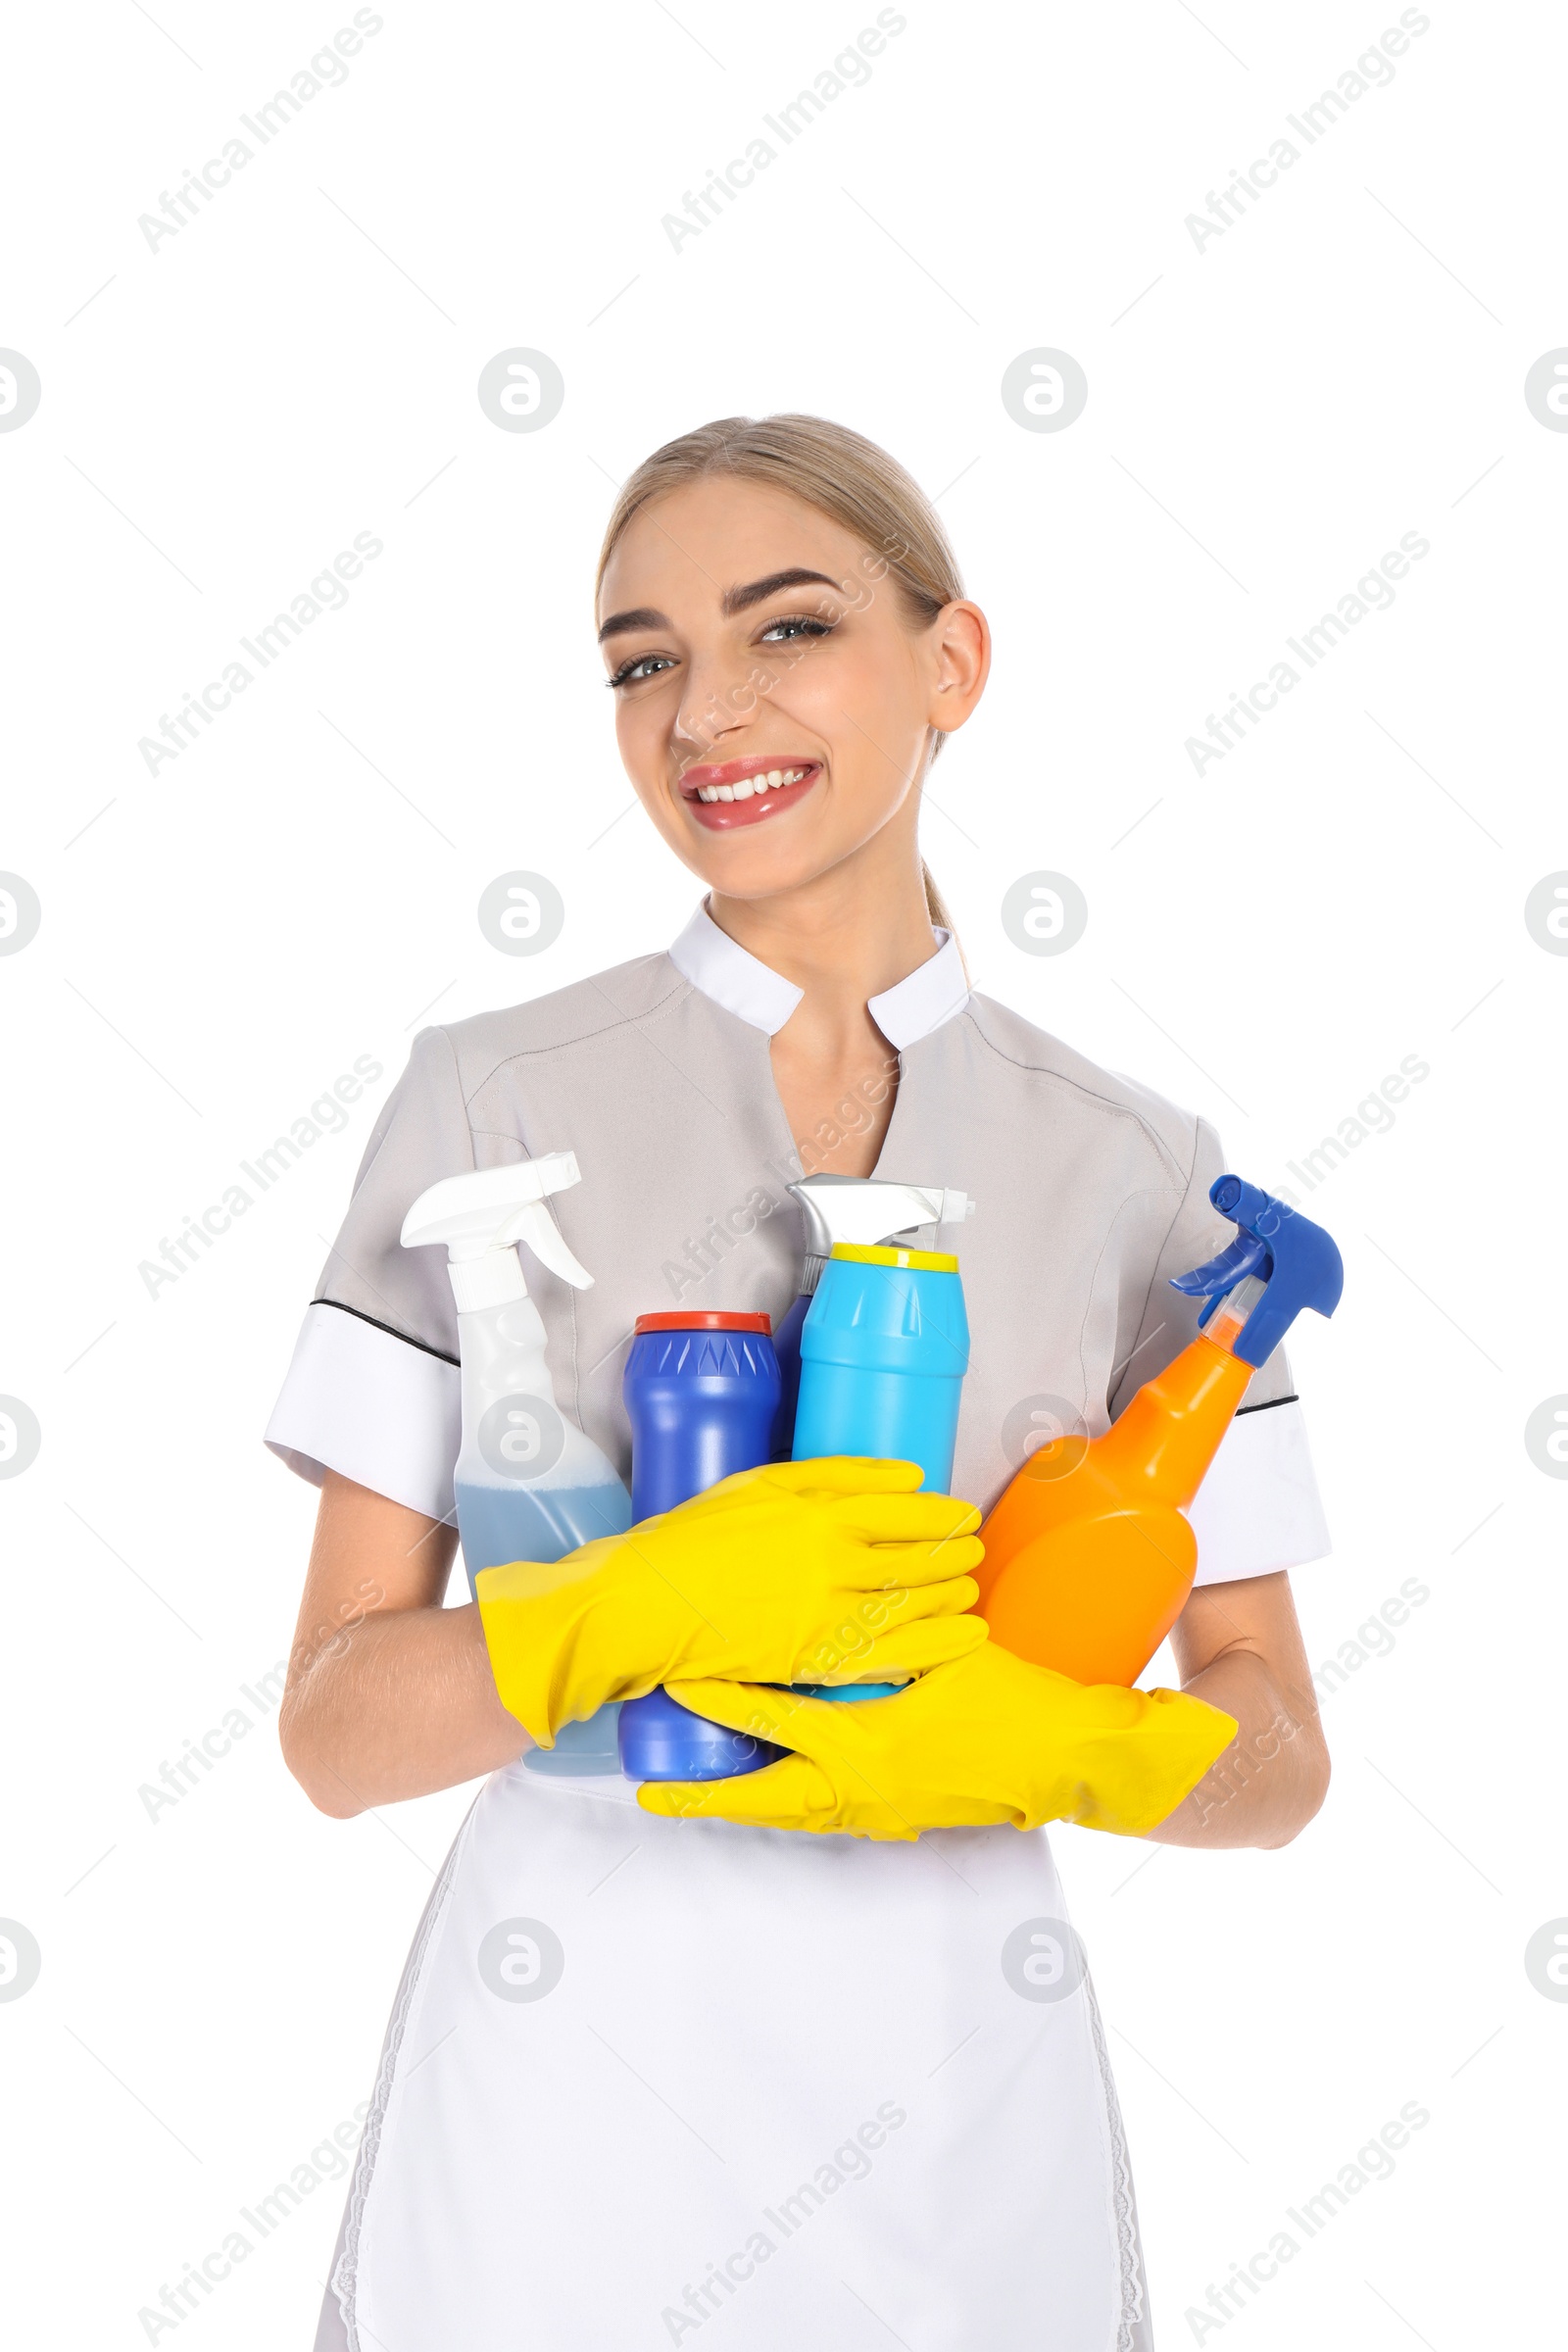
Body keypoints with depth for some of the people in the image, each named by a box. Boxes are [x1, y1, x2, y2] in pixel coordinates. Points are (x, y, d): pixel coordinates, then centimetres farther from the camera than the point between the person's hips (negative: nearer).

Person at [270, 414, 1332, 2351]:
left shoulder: (1136, 1169, 0)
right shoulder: (497, 1098, -5)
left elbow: (1276, 1757, 2)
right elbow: (336, 1731, -5)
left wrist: (1060, 1747, -18)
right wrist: (633, 1613, -23)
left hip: (959, 2121, 2)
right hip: (563, 2109, -1)